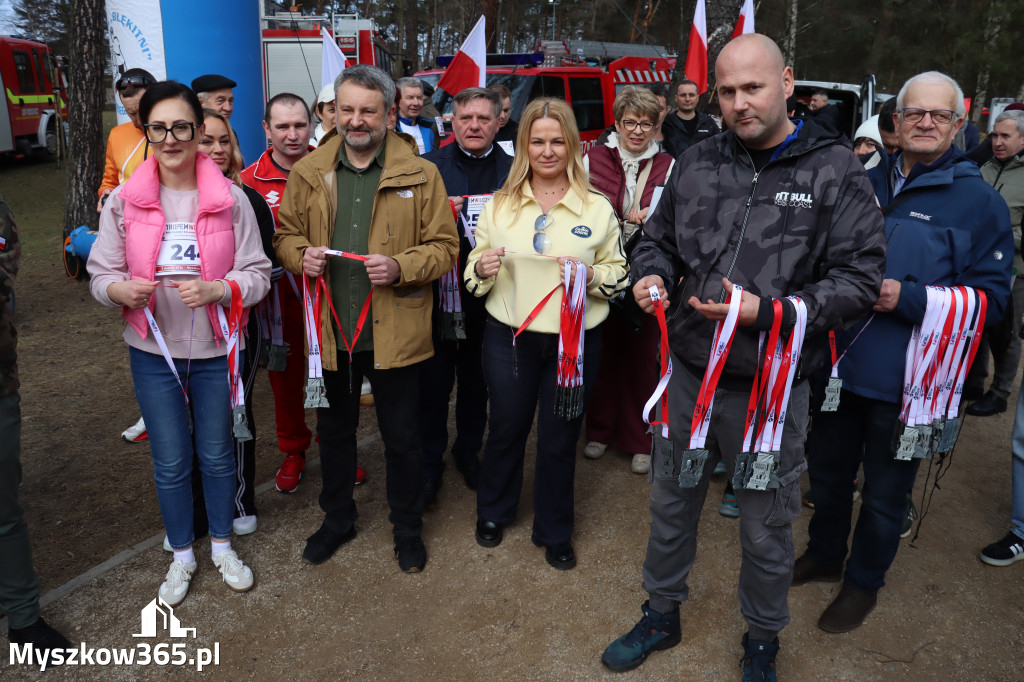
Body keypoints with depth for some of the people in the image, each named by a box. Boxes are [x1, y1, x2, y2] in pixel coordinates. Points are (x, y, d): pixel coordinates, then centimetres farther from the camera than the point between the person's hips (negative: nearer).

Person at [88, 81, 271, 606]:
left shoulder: (230, 199, -8)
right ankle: (181, 555, 35)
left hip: (215, 350, -1)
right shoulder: (123, 201, -5)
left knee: (217, 454, 14)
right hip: (153, 351, 1)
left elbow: (257, 273, -7)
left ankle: (222, 545, 38)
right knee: (170, 461, 12)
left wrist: (215, 290, -25)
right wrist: (123, 289, -22)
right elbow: (100, 274, 0)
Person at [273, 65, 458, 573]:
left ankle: (407, 528, 33)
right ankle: (337, 519, 42)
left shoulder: (420, 174, -4)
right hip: (330, 330, 3)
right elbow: (286, 233, 13)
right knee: (334, 431, 19)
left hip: (394, 333, -2)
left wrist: (400, 267, -22)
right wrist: (301, 255, -10)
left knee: (401, 437, 11)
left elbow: (444, 247, -4)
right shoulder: (307, 173, 4)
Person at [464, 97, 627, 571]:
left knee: (559, 439, 11)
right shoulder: (499, 205, 4)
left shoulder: (597, 208, -1)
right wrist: (482, 268, -14)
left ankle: (555, 532, 33)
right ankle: (493, 512, 43)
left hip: (575, 341, -1)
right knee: (506, 429, 16)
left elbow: (618, 273, 4)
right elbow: (475, 271, 9)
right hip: (509, 338, 1)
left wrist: (590, 275, -17)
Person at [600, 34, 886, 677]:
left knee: (767, 528, 14)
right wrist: (651, 274, -9)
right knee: (672, 503, 19)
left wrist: (769, 310, -23)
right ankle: (662, 615, 44)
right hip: (690, 372, 4)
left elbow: (860, 279, -11)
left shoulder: (836, 170, -8)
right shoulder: (697, 162, 3)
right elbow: (658, 238, 14)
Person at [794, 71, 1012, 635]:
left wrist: (906, 298, -22)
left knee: (885, 493, 13)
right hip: (841, 366, 4)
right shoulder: (865, 184, 5)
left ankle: (863, 583, 36)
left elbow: (991, 296, -10)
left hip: (906, 382, -4)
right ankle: (824, 555, 44)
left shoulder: (979, 201, -8)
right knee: (828, 471, 20)